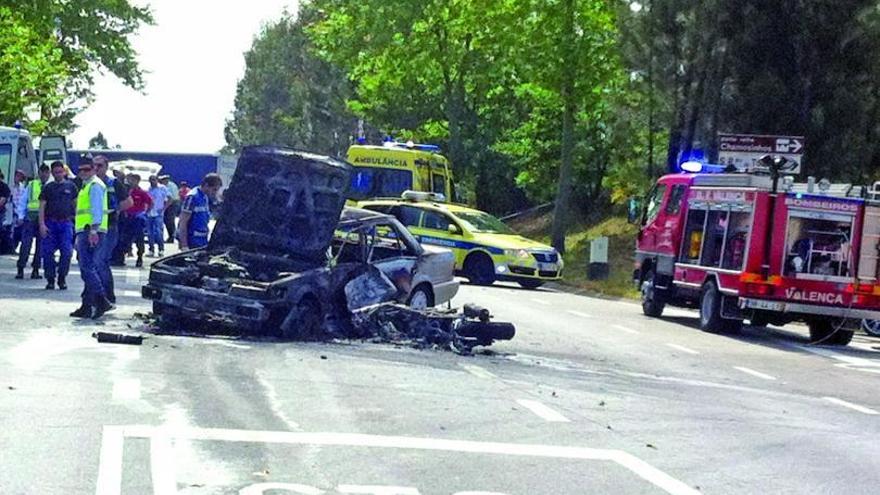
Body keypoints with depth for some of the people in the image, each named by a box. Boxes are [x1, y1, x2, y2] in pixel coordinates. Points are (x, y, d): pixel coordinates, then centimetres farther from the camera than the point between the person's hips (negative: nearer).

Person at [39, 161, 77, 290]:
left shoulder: (71, 186, 8)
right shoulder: (48, 187, 8)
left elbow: (76, 204, 12)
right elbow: (42, 206, 4)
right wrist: (42, 224, -6)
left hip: (66, 222, 0)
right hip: (50, 223, 0)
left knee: (66, 252, -7)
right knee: (48, 252, -2)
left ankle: (62, 279, 6)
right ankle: (50, 279, 8)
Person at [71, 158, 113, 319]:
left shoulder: (94, 185, -7)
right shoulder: (86, 186, 25)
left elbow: (97, 209, -18)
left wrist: (93, 230, -26)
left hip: (91, 232, -10)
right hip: (85, 232, 10)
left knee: (87, 267, -16)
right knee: (88, 268, 9)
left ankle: (102, 301, -21)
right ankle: (87, 306, 11)